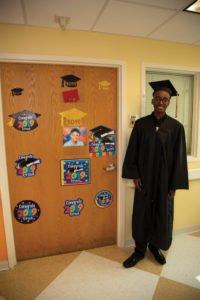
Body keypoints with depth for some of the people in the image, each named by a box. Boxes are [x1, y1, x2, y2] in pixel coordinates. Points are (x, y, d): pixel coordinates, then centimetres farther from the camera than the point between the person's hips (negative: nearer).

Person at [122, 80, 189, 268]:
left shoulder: (176, 127, -5)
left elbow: (179, 158, -4)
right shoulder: (140, 124, -2)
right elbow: (132, 151, 0)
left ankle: (155, 246, 40)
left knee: (162, 215, 14)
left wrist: (174, 185, -5)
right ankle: (139, 250, 31)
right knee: (141, 215, 10)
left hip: (164, 181, 0)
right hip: (144, 179, 1)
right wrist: (134, 175, -6)